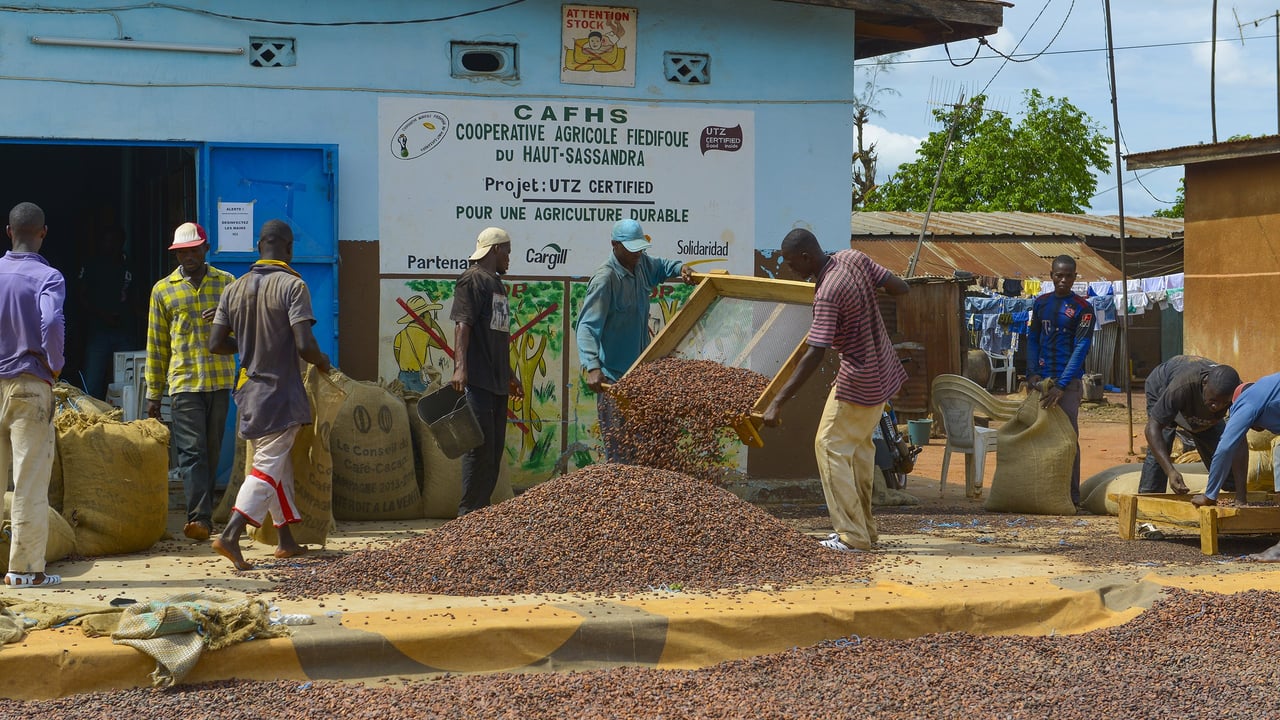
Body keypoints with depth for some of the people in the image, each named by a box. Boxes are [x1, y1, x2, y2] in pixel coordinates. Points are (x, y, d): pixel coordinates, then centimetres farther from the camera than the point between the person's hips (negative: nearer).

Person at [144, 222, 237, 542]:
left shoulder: (226, 282, 10)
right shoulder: (163, 290, 7)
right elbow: (156, 345, 9)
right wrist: (153, 394, 7)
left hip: (220, 381, 2)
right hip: (183, 381, -2)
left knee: (212, 451, 7)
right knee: (192, 450, -12)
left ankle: (204, 515, 17)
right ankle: (199, 517, -20)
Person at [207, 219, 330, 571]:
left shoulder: (234, 289, 5)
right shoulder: (292, 286, -13)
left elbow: (216, 344, 5)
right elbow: (304, 344, -21)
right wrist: (321, 361, 1)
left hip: (250, 391, 7)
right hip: (281, 392, -6)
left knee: (279, 464, 18)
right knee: (268, 467, -5)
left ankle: (286, 540, 23)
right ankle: (230, 535, -18)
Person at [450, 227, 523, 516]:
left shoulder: (497, 284, 22)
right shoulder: (472, 280, -6)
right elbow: (462, 325, -17)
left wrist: (509, 375, 31)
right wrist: (460, 367, -27)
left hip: (498, 381, 9)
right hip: (477, 380, -9)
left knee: (495, 449, 10)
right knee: (480, 447, -9)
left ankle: (481, 510, 15)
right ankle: (469, 514, -6)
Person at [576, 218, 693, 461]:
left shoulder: (642, 264, 2)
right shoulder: (605, 279, -22)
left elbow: (662, 266, 28)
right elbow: (586, 327, -29)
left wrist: (681, 268, 4)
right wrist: (592, 367, -42)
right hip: (614, 375, -8)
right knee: (618, 444, -7)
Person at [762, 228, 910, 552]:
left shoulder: (827, 295, -26)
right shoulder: (854, 259, -3)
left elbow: (813, 356, -29)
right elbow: (901, 288, 4)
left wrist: (778, 402, -29)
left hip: (858, 381, -10)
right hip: (882, 370, 10)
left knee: (831, 446, -2)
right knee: (859, 445, 19)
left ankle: (852, 536, -3)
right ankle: (864, 528, 26)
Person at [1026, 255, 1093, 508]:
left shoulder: (1082, 308, -4)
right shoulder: (1040, 303, 11)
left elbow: (1081, 349, -10)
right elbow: (1032, 340, 12)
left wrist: (1061, 385, -18)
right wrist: (1032, 373, -3)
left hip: (1068, 382, -4)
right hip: (1041, 380, 4)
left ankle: (1072, 494, -1)